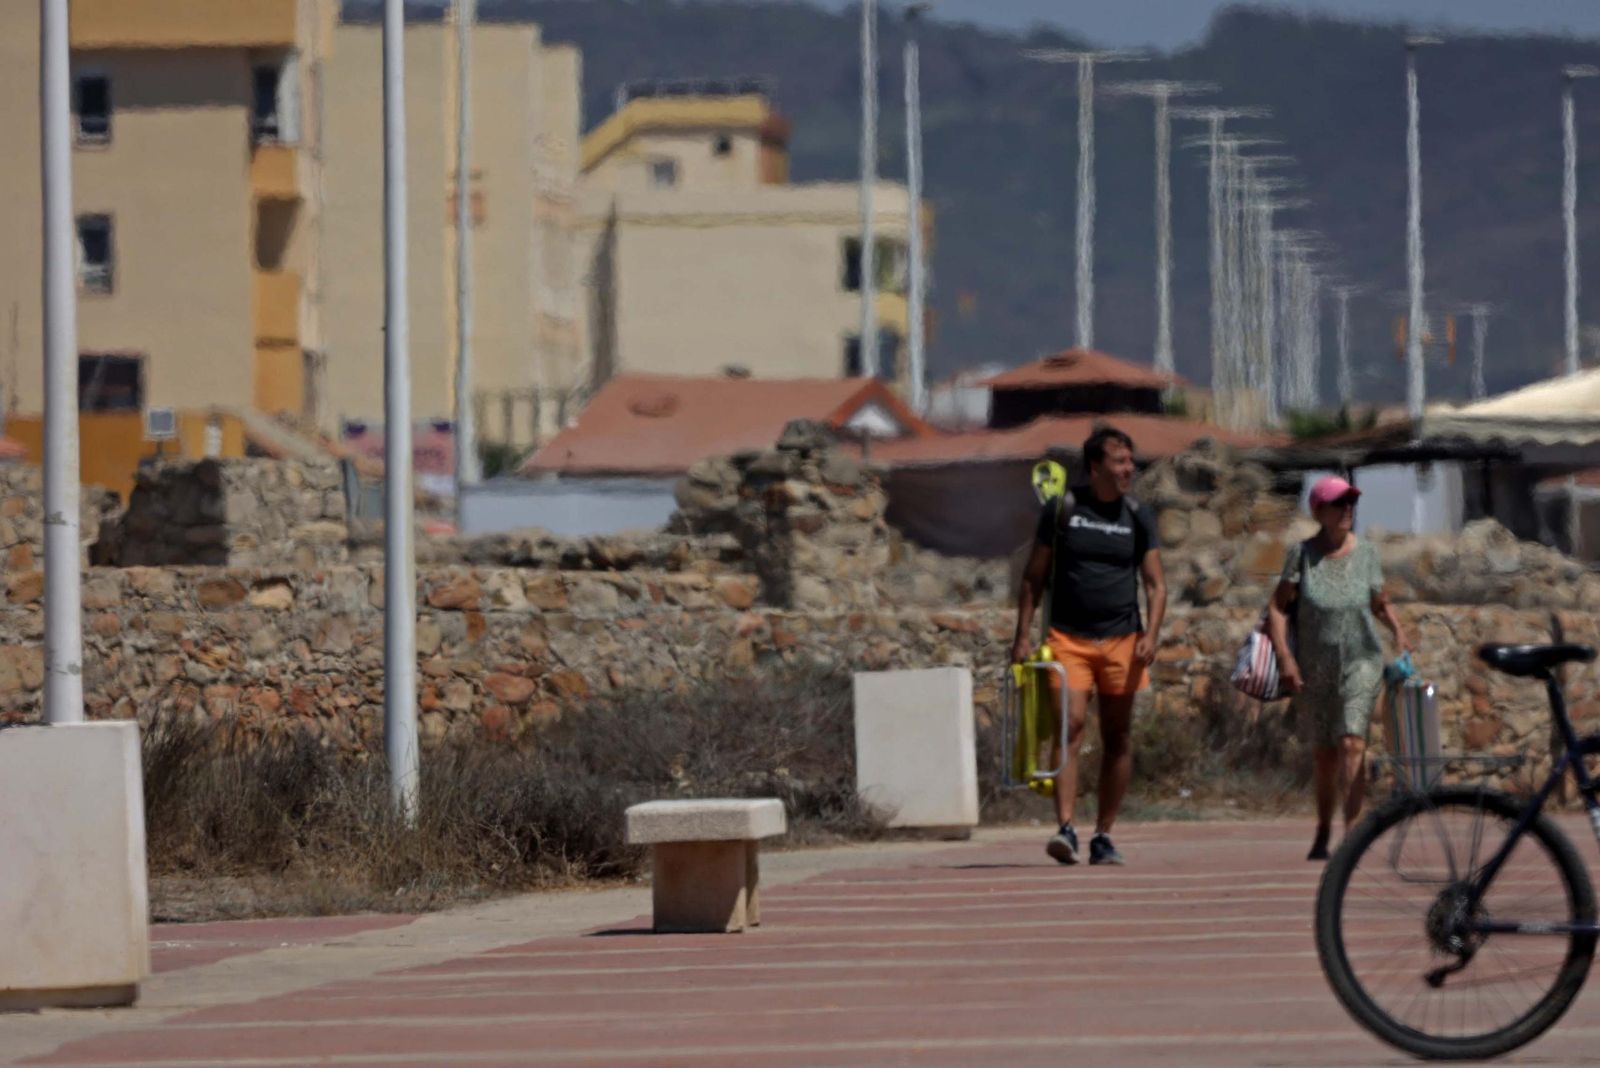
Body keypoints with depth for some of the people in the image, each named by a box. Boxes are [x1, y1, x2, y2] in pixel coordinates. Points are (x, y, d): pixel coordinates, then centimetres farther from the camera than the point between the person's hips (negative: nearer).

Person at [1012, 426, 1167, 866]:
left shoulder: (1137, 517, 7)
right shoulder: (1061, 510, 2)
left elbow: (1156, 585, 7)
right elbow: (1034, 577, 7)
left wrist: (1151, 634, -8)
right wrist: (1023, 634, 1)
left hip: (1121, 640, 2)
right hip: (1068, 637, -2)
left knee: (1117, 737, 3)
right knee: (1070, 725, -15)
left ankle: (1104, 835, 10)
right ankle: (1066, 829, -19)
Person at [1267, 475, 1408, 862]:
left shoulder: (1365, 553, 1)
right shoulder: (1303, 554, -4)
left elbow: (1380, 604, 15)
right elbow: (1277, 608, -5)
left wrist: (1397, 630, -3)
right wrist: (1285, 656, -15)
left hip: (1361, 660, -1)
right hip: (1316, 667, 1)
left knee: (1351, 742, -19)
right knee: (1327, 750, 12)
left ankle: (1352, 830, -27)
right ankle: (1322, 832, 29)